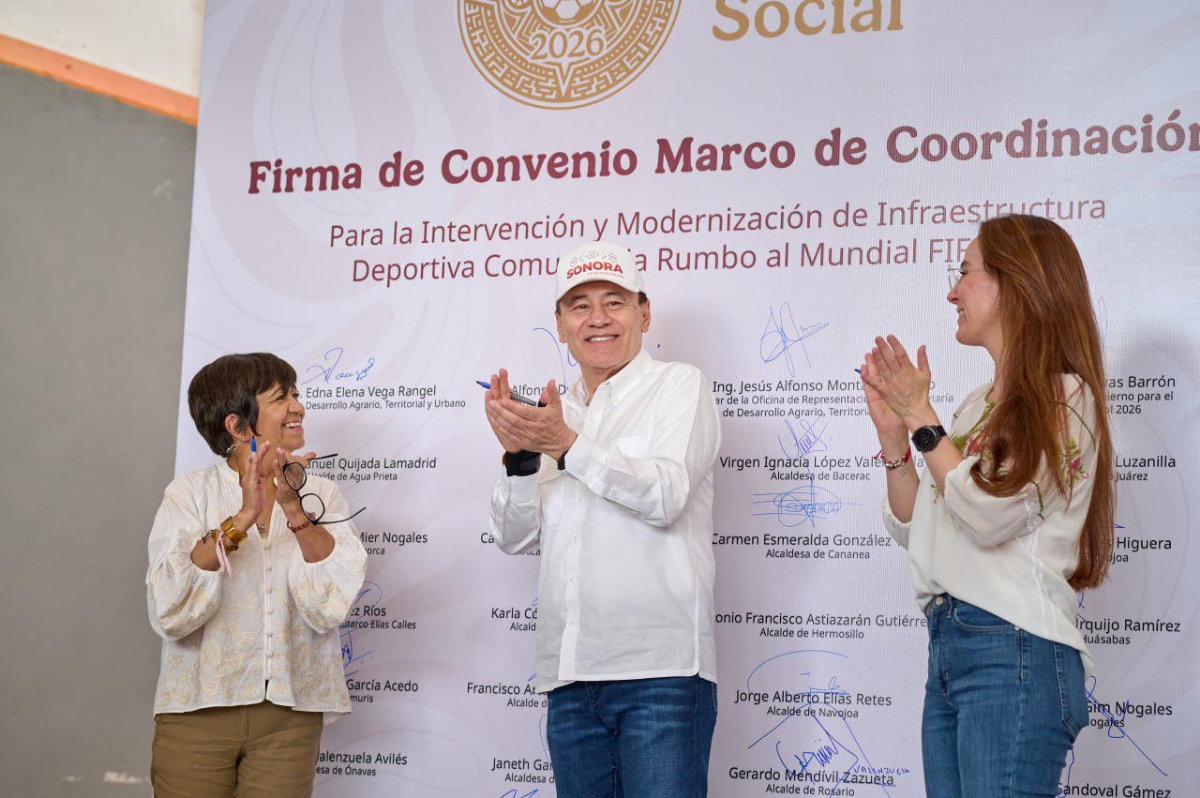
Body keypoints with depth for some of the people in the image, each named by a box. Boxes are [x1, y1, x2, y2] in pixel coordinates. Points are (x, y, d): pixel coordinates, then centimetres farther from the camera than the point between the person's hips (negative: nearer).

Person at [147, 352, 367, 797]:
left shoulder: (321, 495, 4)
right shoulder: (191, 492, -1)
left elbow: (330, 606, -9)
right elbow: (169, 613, -14)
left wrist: (295, 511, -19)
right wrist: (241, 518, -21)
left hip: (290, 715, 1)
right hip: (198, 709, -1)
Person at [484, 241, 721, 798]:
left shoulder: (678, 386, 4)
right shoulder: (555, 413, 19)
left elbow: (665, 496, -12)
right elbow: (515, 538, 12)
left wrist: (568, 446, -19)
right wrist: (519, 455, -5)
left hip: (659, 668, -5)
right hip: (570, 674, 5)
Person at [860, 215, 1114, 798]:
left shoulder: (1064, 398, -5)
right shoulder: (979, 404, 18)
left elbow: (989, 515, -16)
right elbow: (913, 529, 18)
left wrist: (920, 416, -8)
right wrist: (892, 432, 7)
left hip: (1015, 649, -8)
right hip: (948, 644, 8)